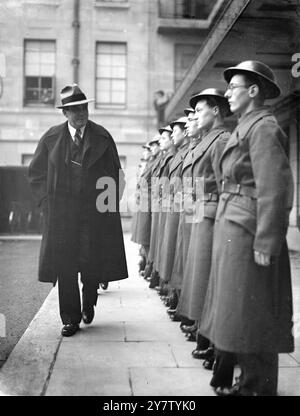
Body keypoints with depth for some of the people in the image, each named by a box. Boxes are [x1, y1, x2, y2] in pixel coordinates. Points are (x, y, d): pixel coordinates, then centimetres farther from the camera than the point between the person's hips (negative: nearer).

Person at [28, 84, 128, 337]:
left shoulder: (102, 137, 4)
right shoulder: (51, 138, 5)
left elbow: (115, 174, 7)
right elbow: (36, 174, 12)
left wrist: (110, 203, -1)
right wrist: (47, 201, 2)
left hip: (96, 213, 0)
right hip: (61, 214, 1)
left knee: (94, 264, 1)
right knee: (65, 267, 1)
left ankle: (88, 302, 31)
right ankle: (71, 319, 14)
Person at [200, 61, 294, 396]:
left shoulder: (262, 128, -12)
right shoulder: (246, 127, 15)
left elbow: (276, 189, -20)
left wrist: (265, 244, -21)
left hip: (248, 234, -9)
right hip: (232, 231, 9)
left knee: (251, 317, 1)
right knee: (239, 315, 17)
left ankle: (261, 388, 16)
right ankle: (249, 380, 31)